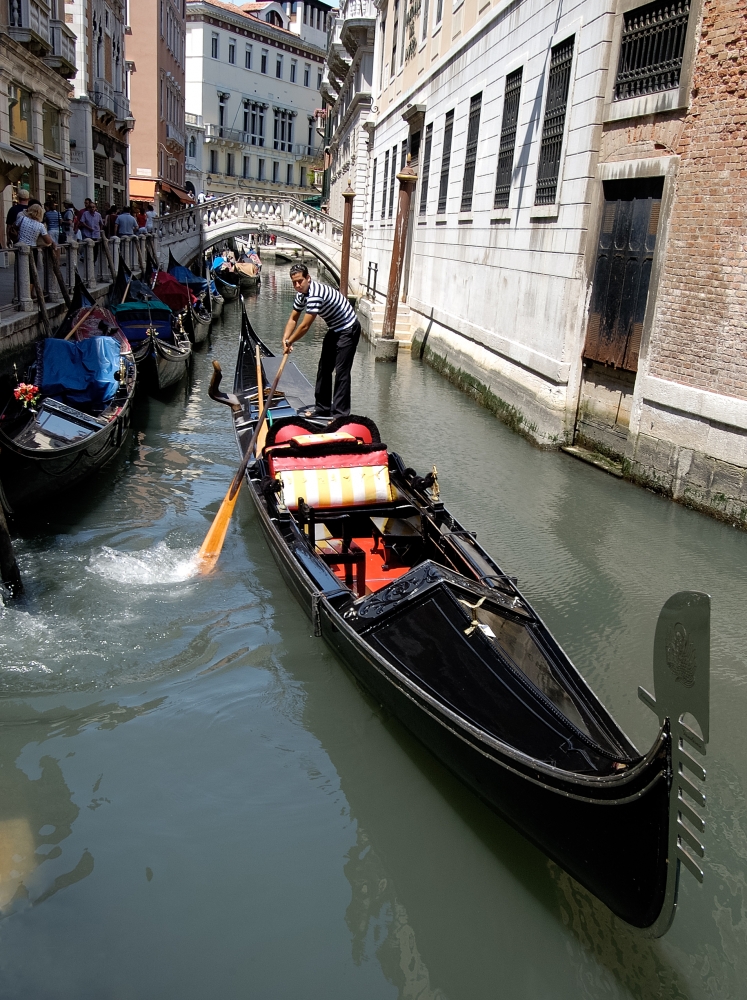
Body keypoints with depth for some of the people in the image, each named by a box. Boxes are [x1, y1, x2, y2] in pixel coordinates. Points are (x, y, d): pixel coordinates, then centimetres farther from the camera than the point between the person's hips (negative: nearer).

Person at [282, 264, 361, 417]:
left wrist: (289, 342, -14)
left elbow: (305, 326, -28)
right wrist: (285, 339, -6)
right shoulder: (301, 294, 0)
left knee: (341, 372, -12)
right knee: (324, 368, 14)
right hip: (334, 330, 10)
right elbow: (293, 319, 8)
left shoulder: (315, 294, -31)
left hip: (348, 331, -10)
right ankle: (323, 407, 24)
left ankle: (340, 414, -10)